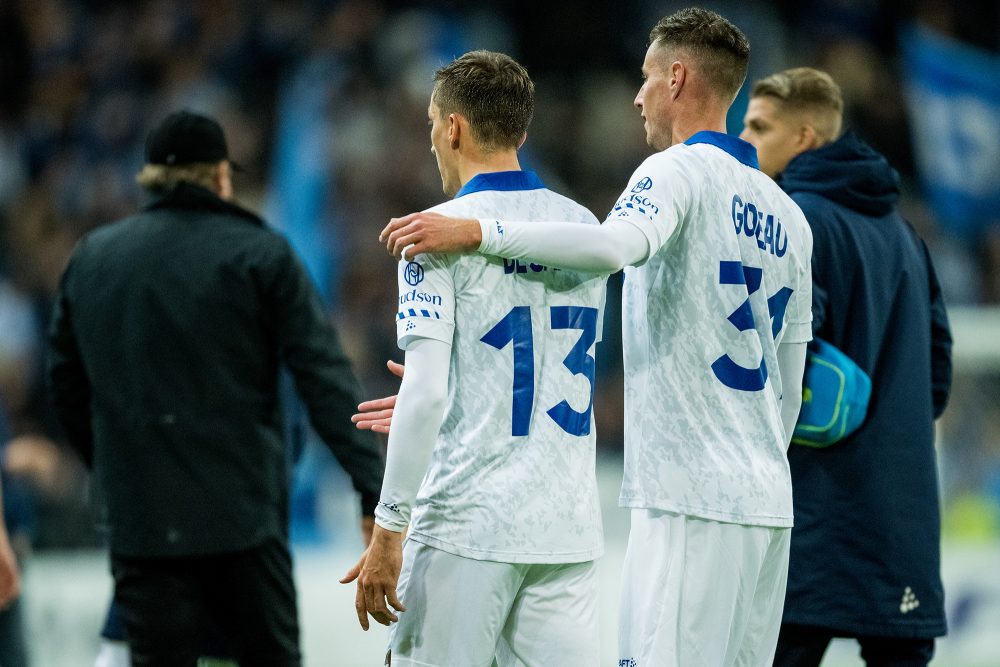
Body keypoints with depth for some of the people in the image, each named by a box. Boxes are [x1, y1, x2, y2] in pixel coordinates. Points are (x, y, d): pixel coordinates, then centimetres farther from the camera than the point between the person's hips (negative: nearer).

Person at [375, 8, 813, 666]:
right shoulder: (787, 214, 19)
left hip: (690, 498, -8)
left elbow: (615, 246, -29)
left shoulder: (681, 171, -6)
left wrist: (478, 232, -27)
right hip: (769, 503, 8)